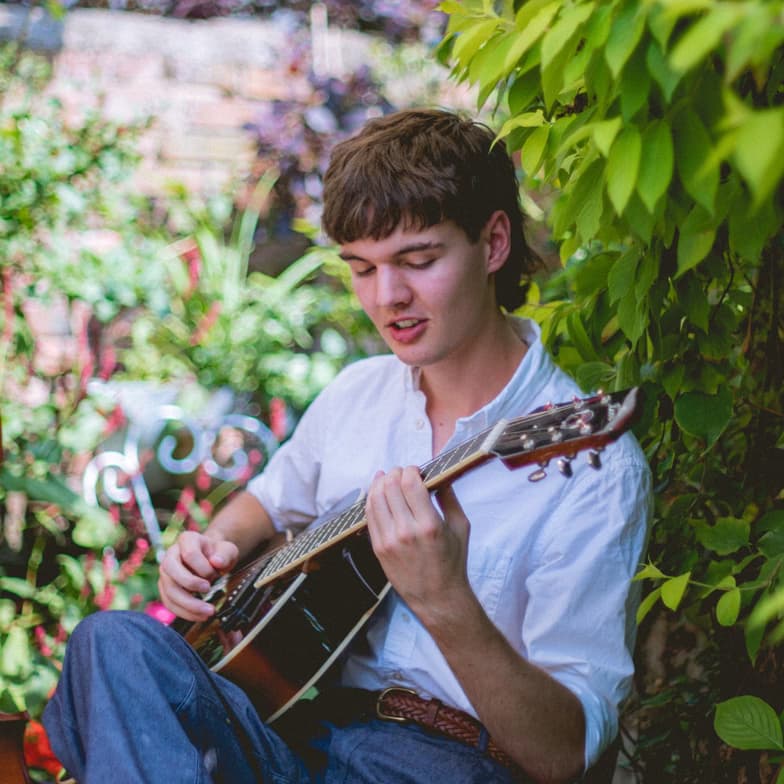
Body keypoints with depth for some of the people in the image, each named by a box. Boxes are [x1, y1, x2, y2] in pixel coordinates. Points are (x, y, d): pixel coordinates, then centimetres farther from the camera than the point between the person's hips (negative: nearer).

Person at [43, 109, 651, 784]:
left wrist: (446, 604, -33)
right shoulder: (358, 392, 9)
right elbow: (271, 499, 31)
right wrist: (212, 547, 7)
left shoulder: (594, 467, -11)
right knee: (116, 640, -25)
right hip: (298, 721, 6)